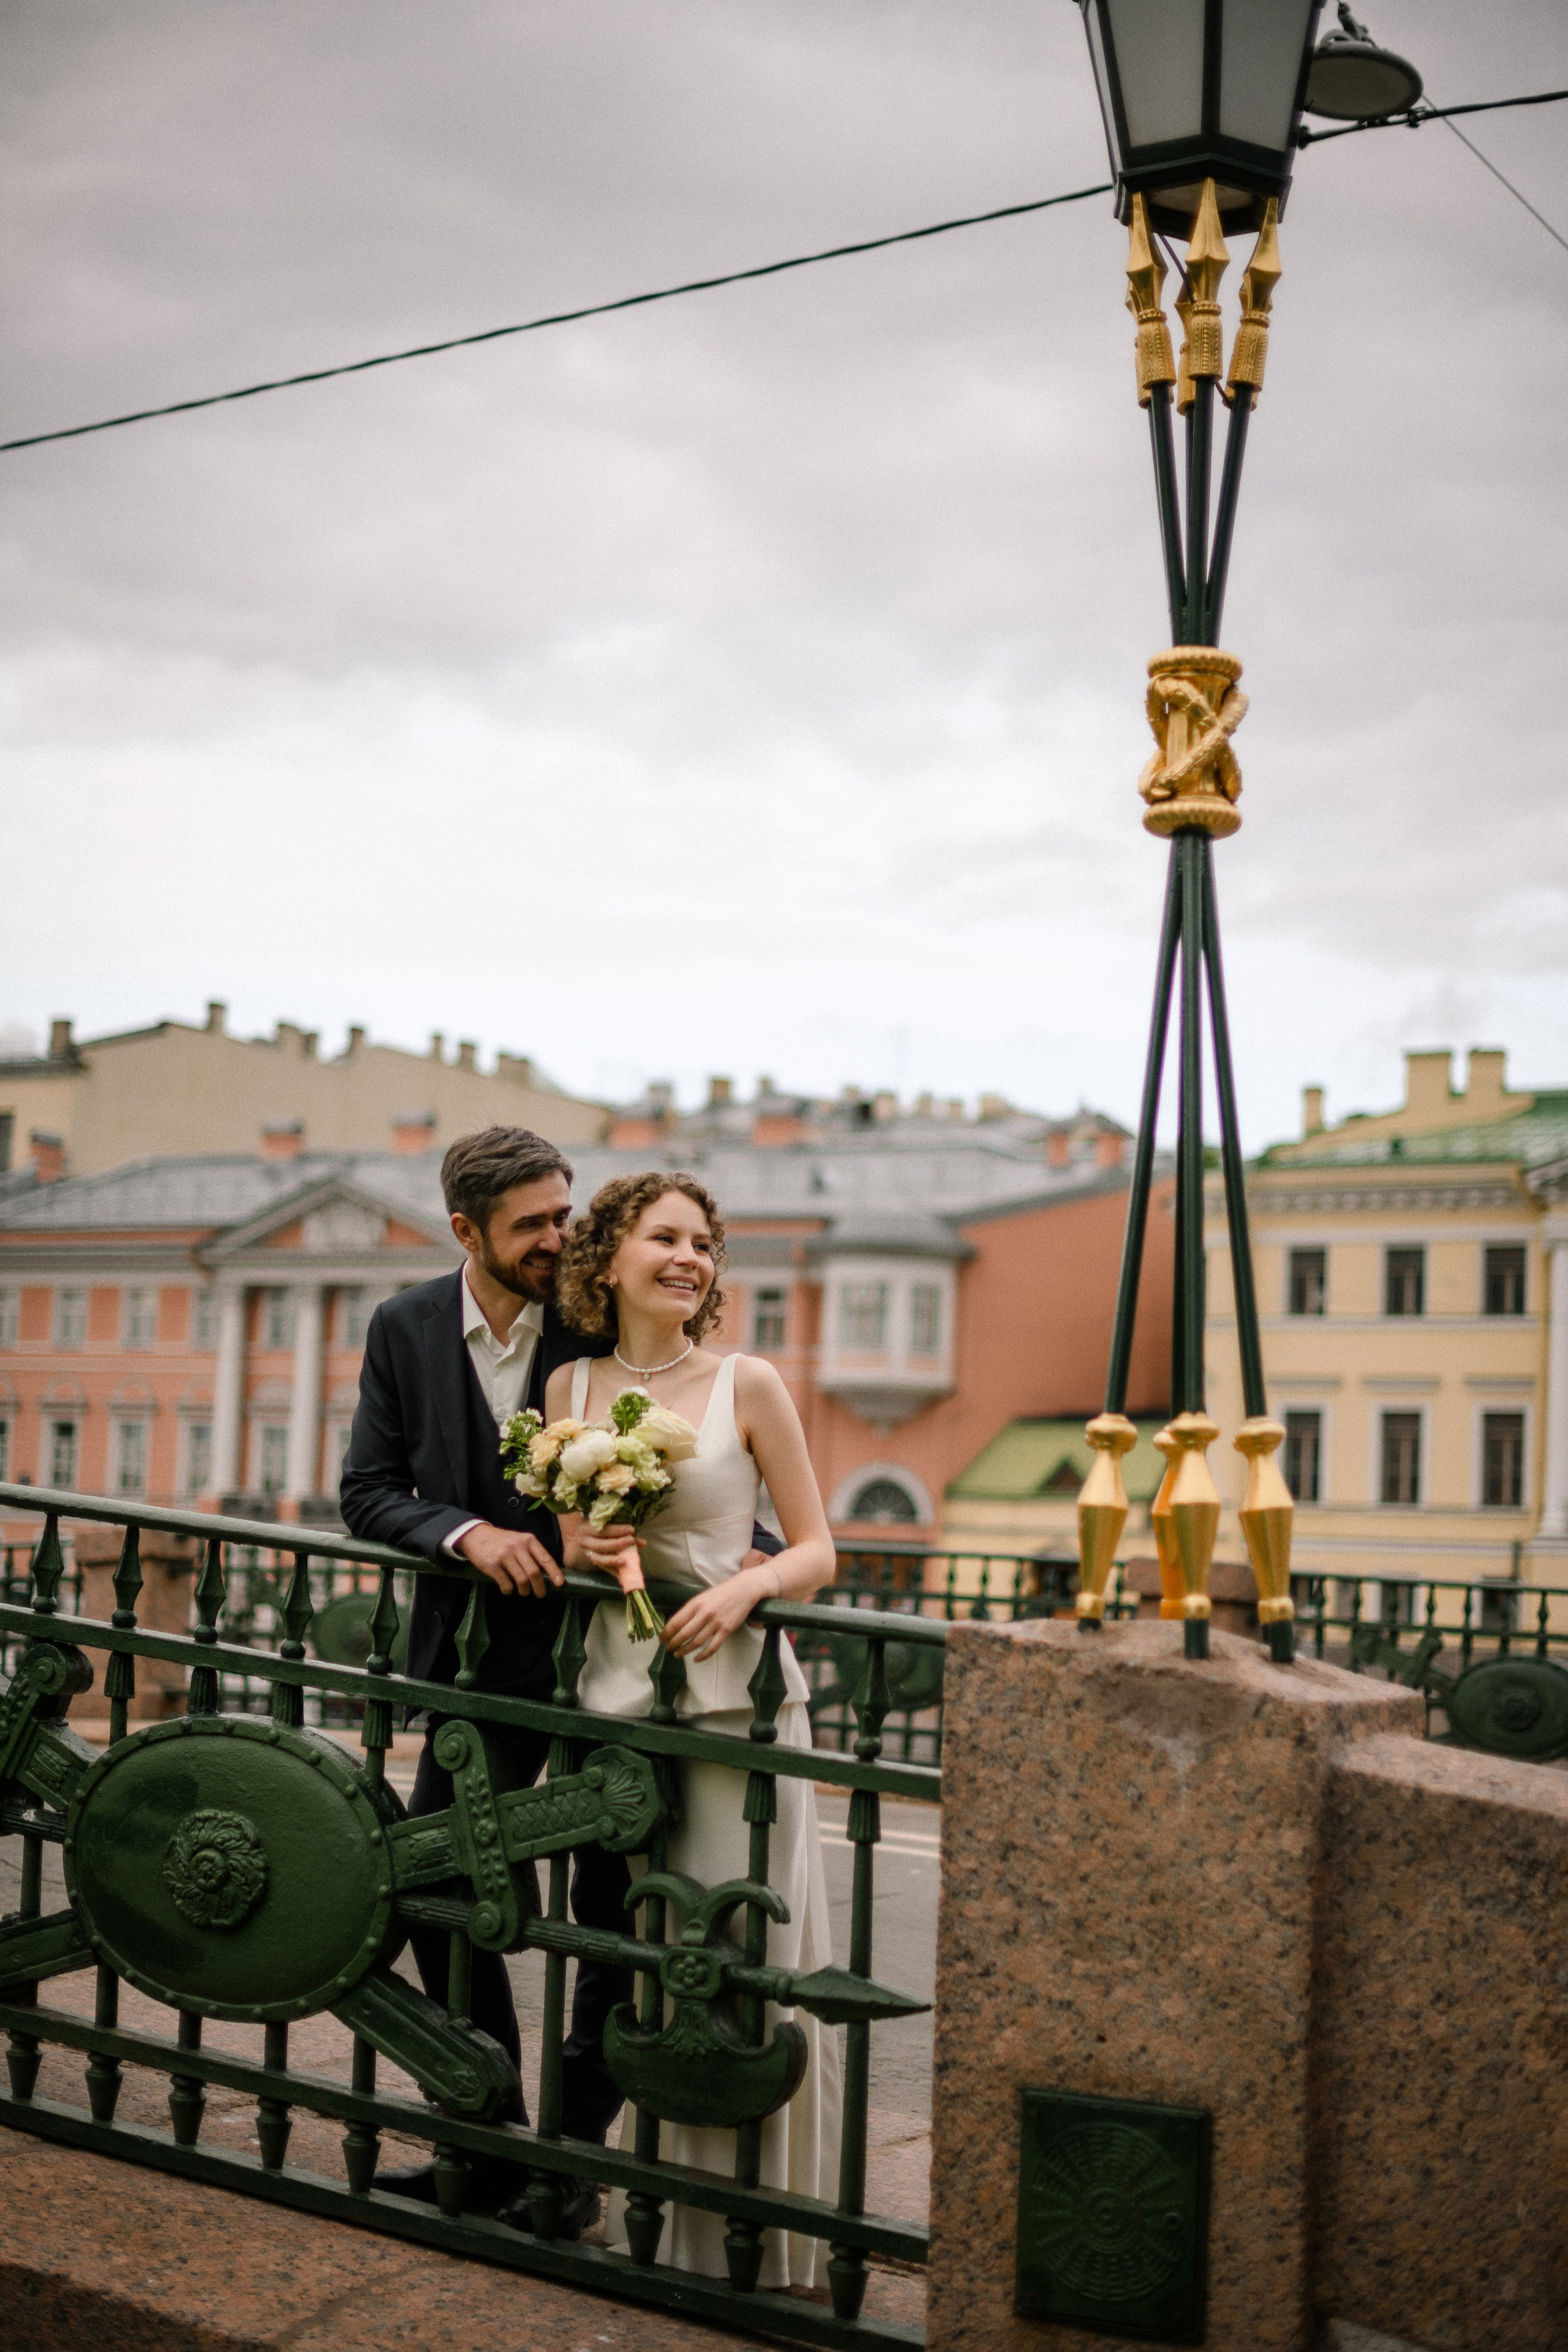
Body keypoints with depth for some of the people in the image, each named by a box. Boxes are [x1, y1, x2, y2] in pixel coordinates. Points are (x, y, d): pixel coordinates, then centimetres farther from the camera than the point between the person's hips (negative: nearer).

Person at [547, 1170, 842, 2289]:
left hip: (735, 1692, -3)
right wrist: (584, 1551, -5)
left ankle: (757, 2235, 9)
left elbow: (816, 1552, 1)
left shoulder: (747, 1385, -2)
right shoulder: (569, 1387, 8)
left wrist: (744, 1587, -18)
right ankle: (653, 2211, 22)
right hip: (617, 1687, 3)